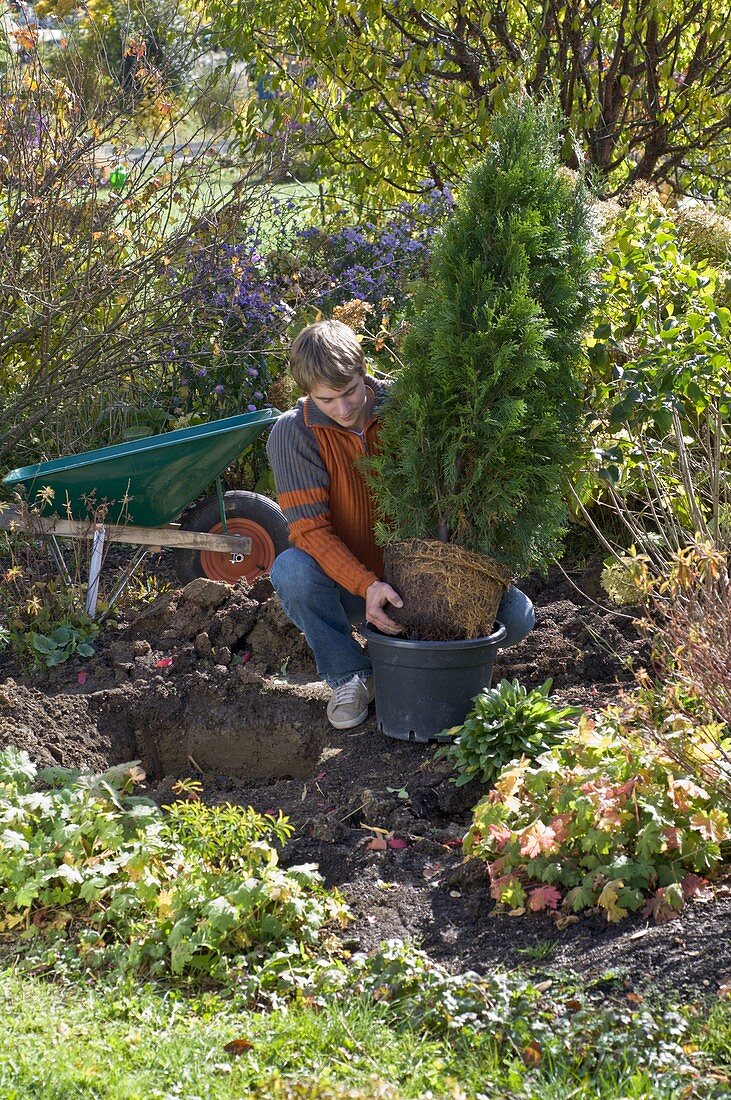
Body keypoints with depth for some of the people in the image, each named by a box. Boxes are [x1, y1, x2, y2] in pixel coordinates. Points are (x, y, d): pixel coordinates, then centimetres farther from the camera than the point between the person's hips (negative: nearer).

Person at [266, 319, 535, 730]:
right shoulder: (293, 433, -14)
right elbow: (310, 529, -20)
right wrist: (367, 586, -36)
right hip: (347, 584, -2)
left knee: (516, 614, -17)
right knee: (291, 569, -35)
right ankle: (351, 675, -10)